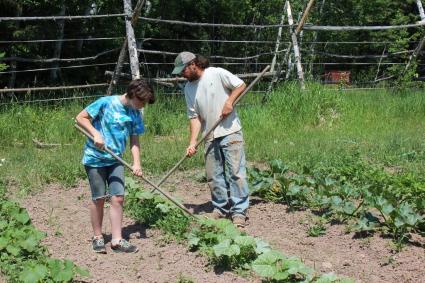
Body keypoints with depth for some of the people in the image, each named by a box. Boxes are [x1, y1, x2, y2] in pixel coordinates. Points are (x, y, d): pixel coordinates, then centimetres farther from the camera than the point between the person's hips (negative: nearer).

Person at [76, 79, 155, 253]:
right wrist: (95, 133, -22)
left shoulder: (135, 114, 2)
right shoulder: (106, 103, -15)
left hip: (115, 160, 5)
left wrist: (136, 163, -7)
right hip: (95, 158, -5)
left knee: (118, 198, -3)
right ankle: (97, 237, 19)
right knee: (99, 198, 3)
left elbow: (134, 140, 5)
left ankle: (117, 240, 4)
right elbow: (80, 118, -10)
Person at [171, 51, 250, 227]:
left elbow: (241, 85, -1)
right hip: (210, 136, 5)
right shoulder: (188, 88, 5)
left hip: (230, 132, -5)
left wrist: (229, 101, -16)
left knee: (236, 172, -7)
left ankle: (239, 211, -3)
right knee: (213, 175, 8)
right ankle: (221, 208, 21)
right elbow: (194, 117, 3)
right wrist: (192, 143, -7)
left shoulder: (218, 74, -9)